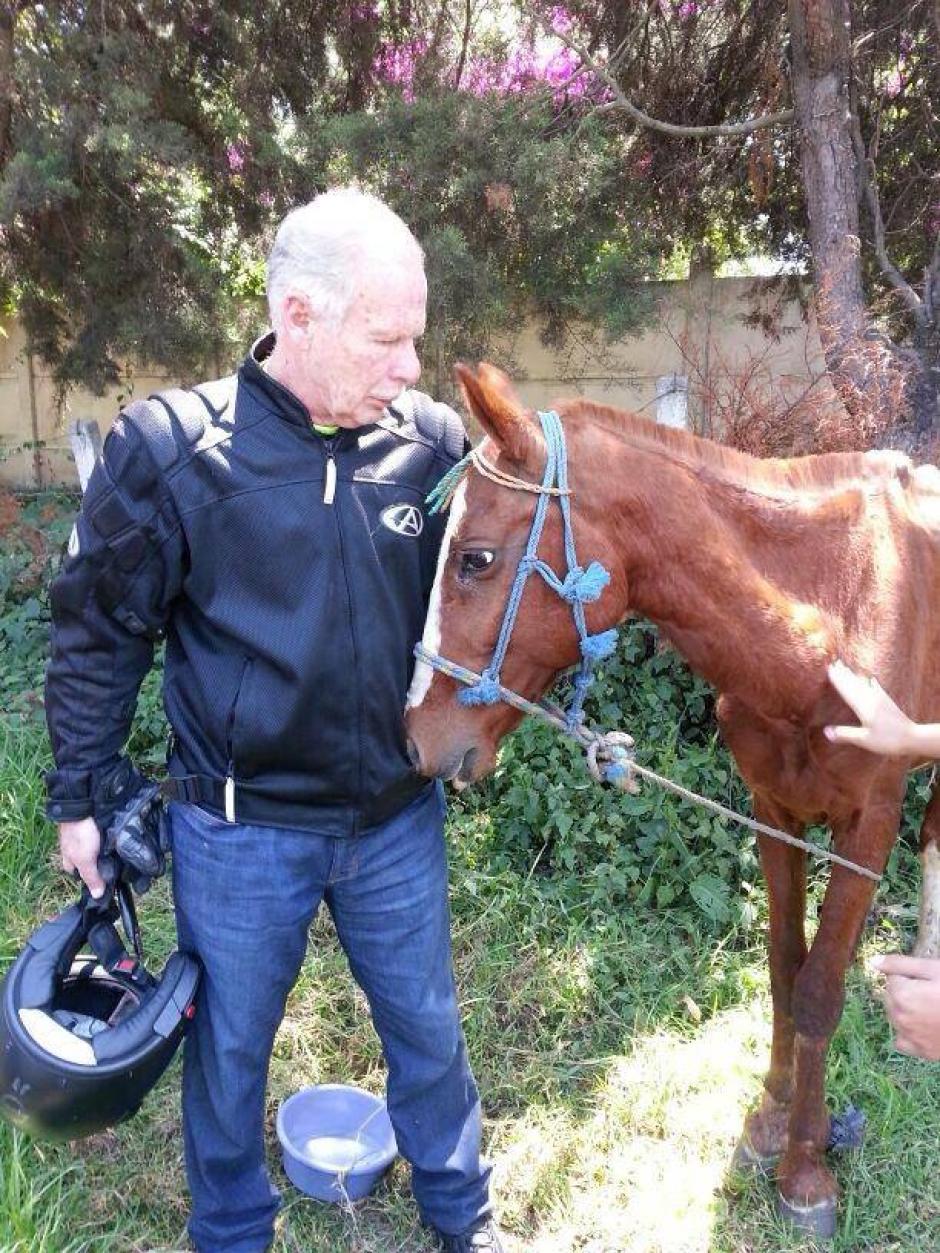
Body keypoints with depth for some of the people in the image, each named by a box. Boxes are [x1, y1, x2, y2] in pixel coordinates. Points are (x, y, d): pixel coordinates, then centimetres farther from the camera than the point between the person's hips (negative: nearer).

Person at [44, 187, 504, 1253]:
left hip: (397, 817, 2)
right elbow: (99, 635, -3)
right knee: (229, 1046, 19)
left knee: (426, 1027, 20)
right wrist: (82, 794, 1)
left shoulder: (433, 441, -7)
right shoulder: (169, 448, -13)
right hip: (239, 830, -1)